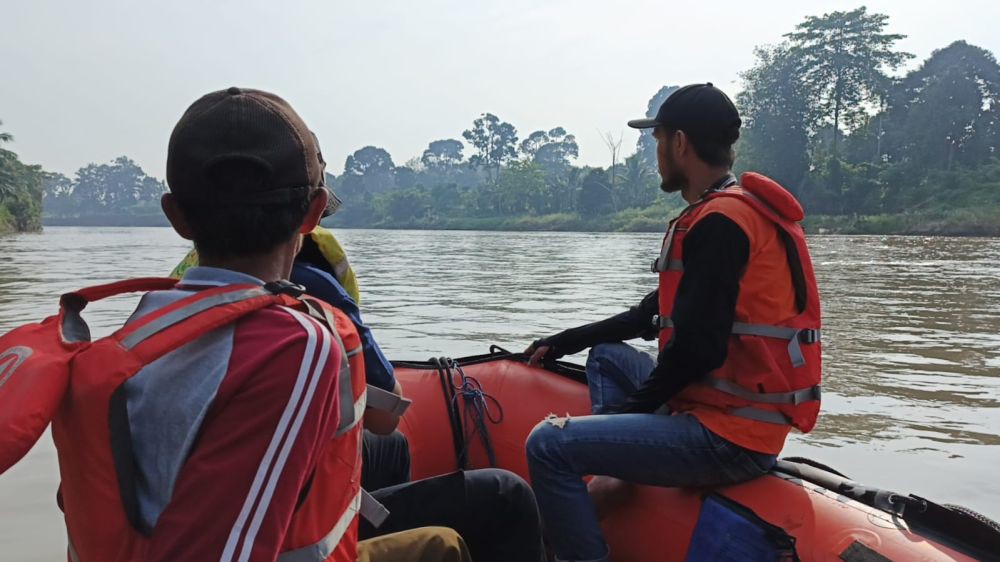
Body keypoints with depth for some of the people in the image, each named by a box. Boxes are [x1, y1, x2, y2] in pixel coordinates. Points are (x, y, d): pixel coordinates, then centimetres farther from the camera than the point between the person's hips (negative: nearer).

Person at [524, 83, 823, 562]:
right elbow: (658, 314, 20)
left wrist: (636, 406, -5)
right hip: (737, 416, 10)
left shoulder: (720, 222, -18)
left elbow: (696, 346, -23)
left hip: (728, 438, -10)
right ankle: (612, 481, 13)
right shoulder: (735, 209, 15)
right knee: (607, 355, 23)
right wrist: (567, 341, 21)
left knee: (550, 445, -16)